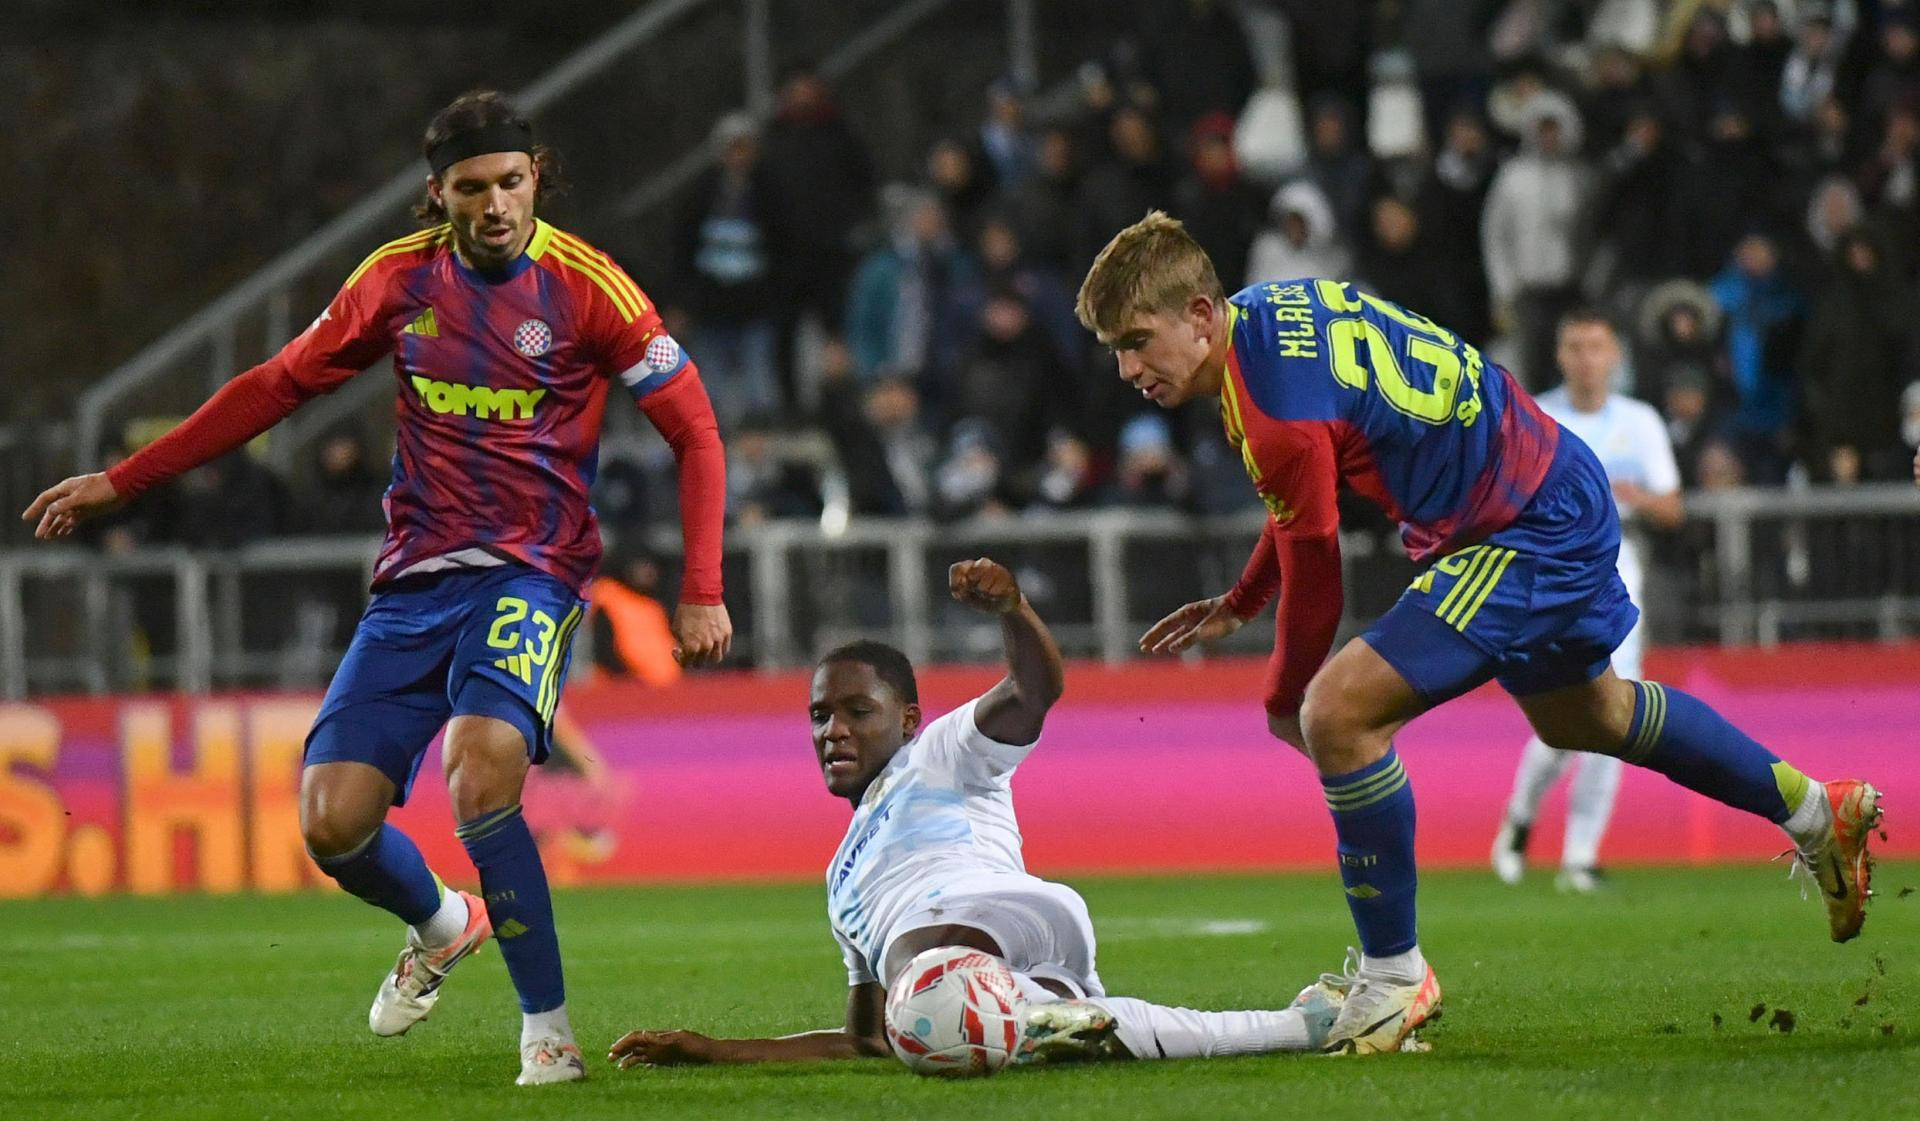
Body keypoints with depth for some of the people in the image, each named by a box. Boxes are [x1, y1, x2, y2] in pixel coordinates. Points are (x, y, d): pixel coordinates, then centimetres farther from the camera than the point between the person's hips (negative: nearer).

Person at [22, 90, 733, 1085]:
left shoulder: (585, 287, -6)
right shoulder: (399, 278, 4)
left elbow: (694, 428, -1)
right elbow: (278, 385, 15)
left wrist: (701, 591, -10)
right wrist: (119, 482, 16)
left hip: (531, 573, -4)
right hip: (415, 581, 4)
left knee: (481, 777, -31)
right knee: (333, 824, -7)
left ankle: (546, 1027, -16)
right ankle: (441, 924, 28)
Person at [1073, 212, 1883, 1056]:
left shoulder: (1279, 410, -29)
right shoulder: (1261, 316, 0)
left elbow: (1316, 575, -18)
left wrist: (1283, 700, -2)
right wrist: (1240, 604, 18)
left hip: (1535, 534, -11)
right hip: (1558, 492, 11)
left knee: (1340, 712, -20)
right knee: (1580, 716, 33)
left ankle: (1393, 976, -7)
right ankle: (1814, 812, 51)